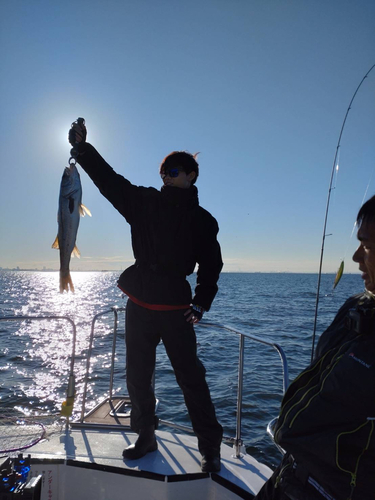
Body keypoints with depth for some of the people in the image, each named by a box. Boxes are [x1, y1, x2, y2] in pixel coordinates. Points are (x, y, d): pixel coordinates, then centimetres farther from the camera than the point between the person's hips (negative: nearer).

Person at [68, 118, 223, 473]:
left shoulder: (202, 220, 1)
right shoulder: (145, 202, 7)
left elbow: (210, 265, -1)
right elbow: (109, 180, 1)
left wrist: (201, 302, -11)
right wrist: (82, 148, -8)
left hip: (175, 308, -3)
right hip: (138, 304, 4)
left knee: (191, 378, -1)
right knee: (137, 376, 14)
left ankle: (210, 449, 16)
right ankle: (145, 437, 34)